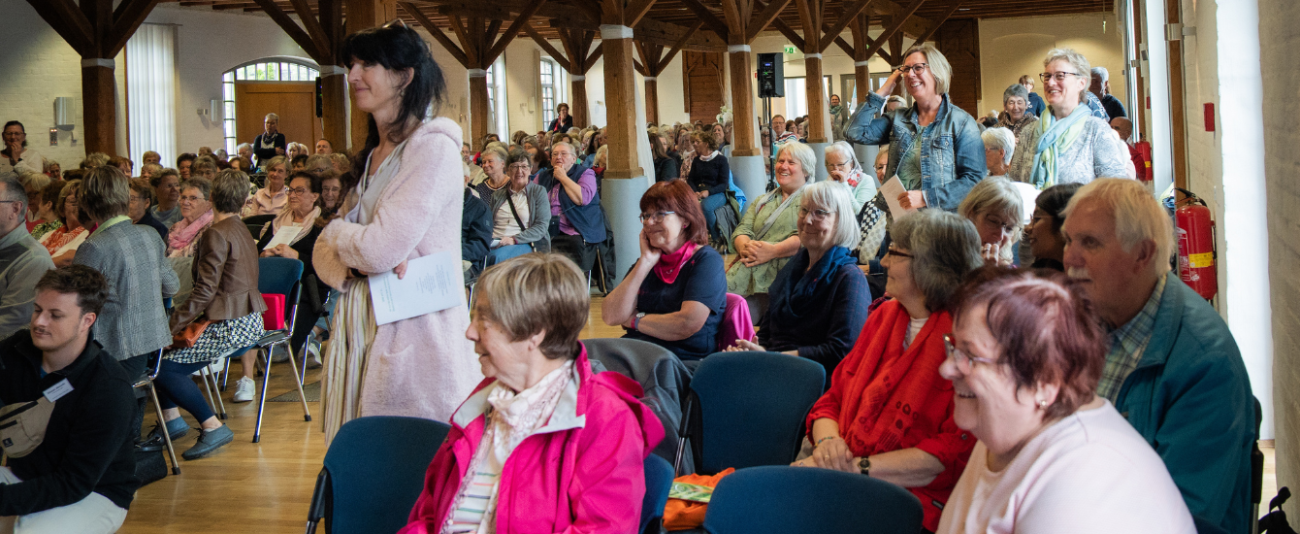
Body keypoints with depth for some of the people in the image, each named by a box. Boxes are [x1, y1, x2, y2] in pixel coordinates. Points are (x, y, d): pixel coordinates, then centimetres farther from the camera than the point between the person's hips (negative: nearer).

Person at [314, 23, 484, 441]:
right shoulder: (369, 158, 15)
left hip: (417, 336, -8)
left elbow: (381, 249, -19)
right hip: (365, 331, 8)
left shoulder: (433, 148, -12)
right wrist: (352, 264, -9)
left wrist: (336, 231, 2)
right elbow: (324, 253, 14)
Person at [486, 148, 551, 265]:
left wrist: (514, 239, -14)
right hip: (495, 243, 3)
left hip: (525, 244, -3)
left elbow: (542, 227, -1)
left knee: (497, 256, -36)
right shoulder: (497, 195, 22)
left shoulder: (538, 192, 10)